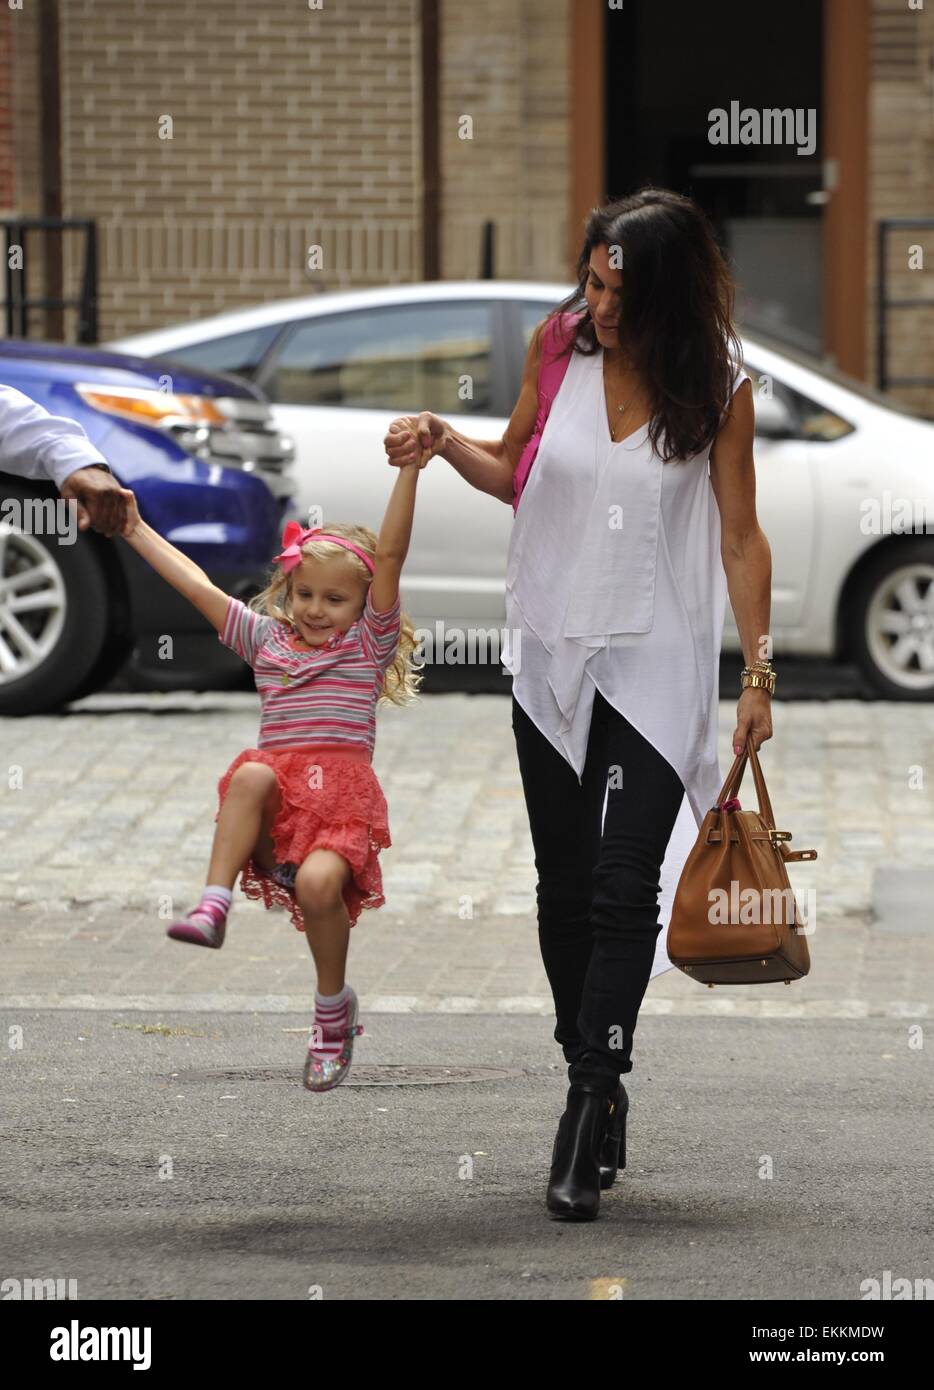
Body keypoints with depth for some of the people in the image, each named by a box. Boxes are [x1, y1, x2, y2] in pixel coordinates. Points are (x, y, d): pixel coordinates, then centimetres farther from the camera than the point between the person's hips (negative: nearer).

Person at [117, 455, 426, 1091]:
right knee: (251, 775, -34)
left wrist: (410, 469, -12)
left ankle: (335, 1005, -4)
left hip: (343, 793, -2)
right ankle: (215, 904, -37)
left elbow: (391, 554, -1)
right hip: (278, 794, 3)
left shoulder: (369, 642, 10)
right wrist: (132, 526, 23)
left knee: (318, 884, -29)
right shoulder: (267, 639, 21)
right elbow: (195, 584, 23)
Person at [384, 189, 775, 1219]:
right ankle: (599, 1095, 19)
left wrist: (758, 674, -5)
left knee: (625, 887, -12)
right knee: (565, 888, 8)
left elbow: (740, 537, -3)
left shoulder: (716, 387, -8)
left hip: (657, 666, -4)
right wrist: (443, 441, -5)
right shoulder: (559, 347, -2)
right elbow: (514, 472, 14)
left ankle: (586, 1109, -15)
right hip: (552, 658, 4)